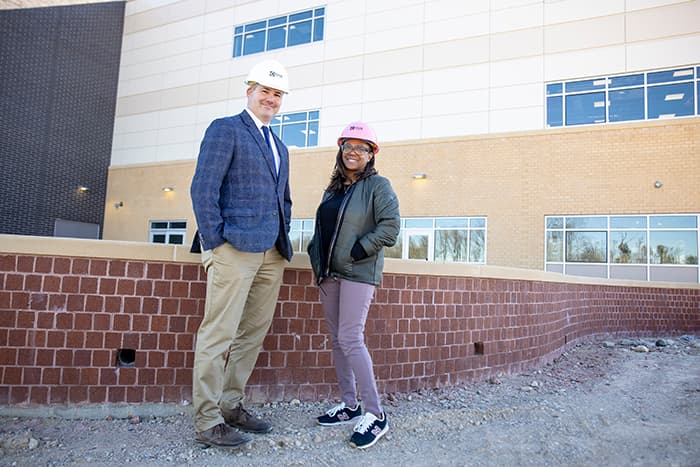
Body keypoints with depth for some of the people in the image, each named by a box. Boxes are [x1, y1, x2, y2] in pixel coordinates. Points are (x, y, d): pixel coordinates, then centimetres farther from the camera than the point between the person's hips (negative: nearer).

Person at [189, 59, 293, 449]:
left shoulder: (280, 147, 23)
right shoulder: (225, 129, 1)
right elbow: (203, 190, -8)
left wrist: (284, 239, 15)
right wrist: (215, 242, -12)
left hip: (272, 255, 8)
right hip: (235, 249, -8)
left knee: (254, 334, 11)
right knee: (219, 334, -3)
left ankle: (231, 405, 24)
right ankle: (207, 421, 7)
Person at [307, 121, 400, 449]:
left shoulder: (378, 186, -3)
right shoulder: (333, 189, 17)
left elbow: (390, 226, -14)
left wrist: (357, 251, -15)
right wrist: (316, 257, 10)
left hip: (358, 273, -7)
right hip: (329, 274, 8)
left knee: (350, 339, -13)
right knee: (337, 340, 10)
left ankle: (375, 415, -1)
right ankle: (349, 406, 22)